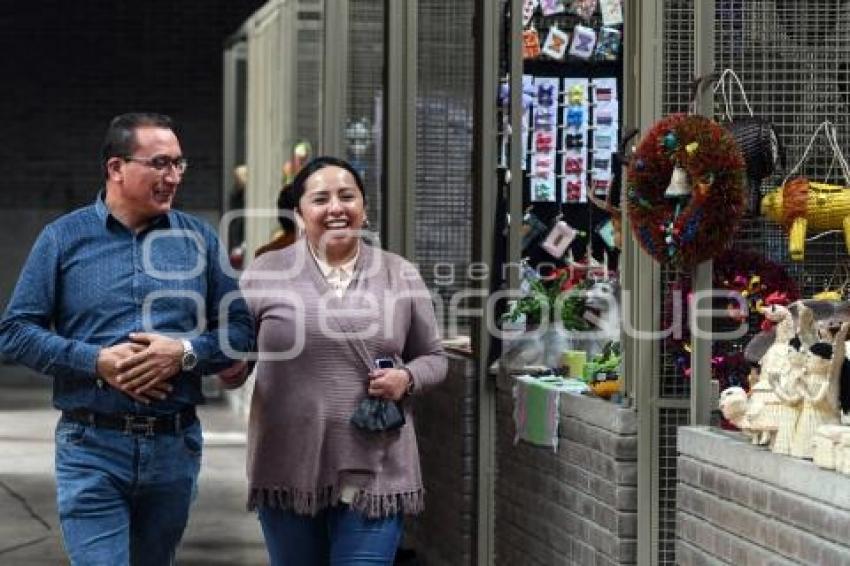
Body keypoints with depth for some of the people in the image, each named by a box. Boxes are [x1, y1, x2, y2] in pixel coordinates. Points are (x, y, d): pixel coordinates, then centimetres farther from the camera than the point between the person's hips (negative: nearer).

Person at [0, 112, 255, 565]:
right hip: (92, 447, -3)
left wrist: (184, 353, -13)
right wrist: (97, 361, -15)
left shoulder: (199, 240, 8)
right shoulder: (64, 238, 1)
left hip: (175, 449, 3)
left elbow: (240, 330, 7)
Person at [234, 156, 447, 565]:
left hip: (374, 472, 0)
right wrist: (231, 368, -13)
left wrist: (407, 378, -8)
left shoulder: (401, 276, 6)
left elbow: (432, 357, 13)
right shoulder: (264, 274, 2)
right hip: (288, 469, 0)